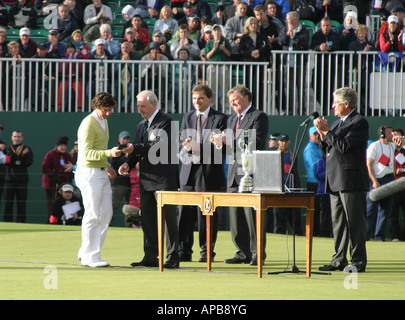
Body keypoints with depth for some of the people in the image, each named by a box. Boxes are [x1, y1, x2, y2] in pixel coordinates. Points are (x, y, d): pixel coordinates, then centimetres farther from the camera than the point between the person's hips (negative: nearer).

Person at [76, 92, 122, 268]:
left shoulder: (103, 121, 16)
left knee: (106, 213, 7)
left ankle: (86, 252, 13)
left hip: (101, 173, 9)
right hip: (89, 173, -9)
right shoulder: (89, 124, -14)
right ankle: (90, 257, -3)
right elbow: (87, 153, -22)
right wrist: (108, 153, -33)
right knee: (93, 215, -8)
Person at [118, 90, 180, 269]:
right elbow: (137, 150, 20)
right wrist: (128, 164, 0)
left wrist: (135, 148, -24)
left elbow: (159, 147, -20)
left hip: (164, 179, -9)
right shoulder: (141, 126, 18)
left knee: (168, 218, -5)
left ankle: (173, 258, -2)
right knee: (147, 218, 10)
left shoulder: (165, 122, -8)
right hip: (147, 180, 9)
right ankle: (151, 257, 16)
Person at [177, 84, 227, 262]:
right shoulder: (188, 117, 16)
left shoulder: (219, 118, 0)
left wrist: (199, 147, -19)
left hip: (209, 174, -4)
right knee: (185, 212, 1)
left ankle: (206, 252, 7)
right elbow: (180, 143, 14)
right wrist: (186, 146, -10)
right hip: (189, 172, 4)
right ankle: (183, 251, 6)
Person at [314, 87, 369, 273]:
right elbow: (328, 151, 21)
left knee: (354, 222, -6)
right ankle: (339, 260, 15)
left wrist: (327, 131, -15)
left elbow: (344, 146, -19)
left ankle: (358, 261, -4)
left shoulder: (359, 122, -8)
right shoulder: (337, 123, 21)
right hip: (335, 181, 9)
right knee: (337, 222, 10)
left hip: (351, 181, -9)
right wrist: (322, 136, 6)